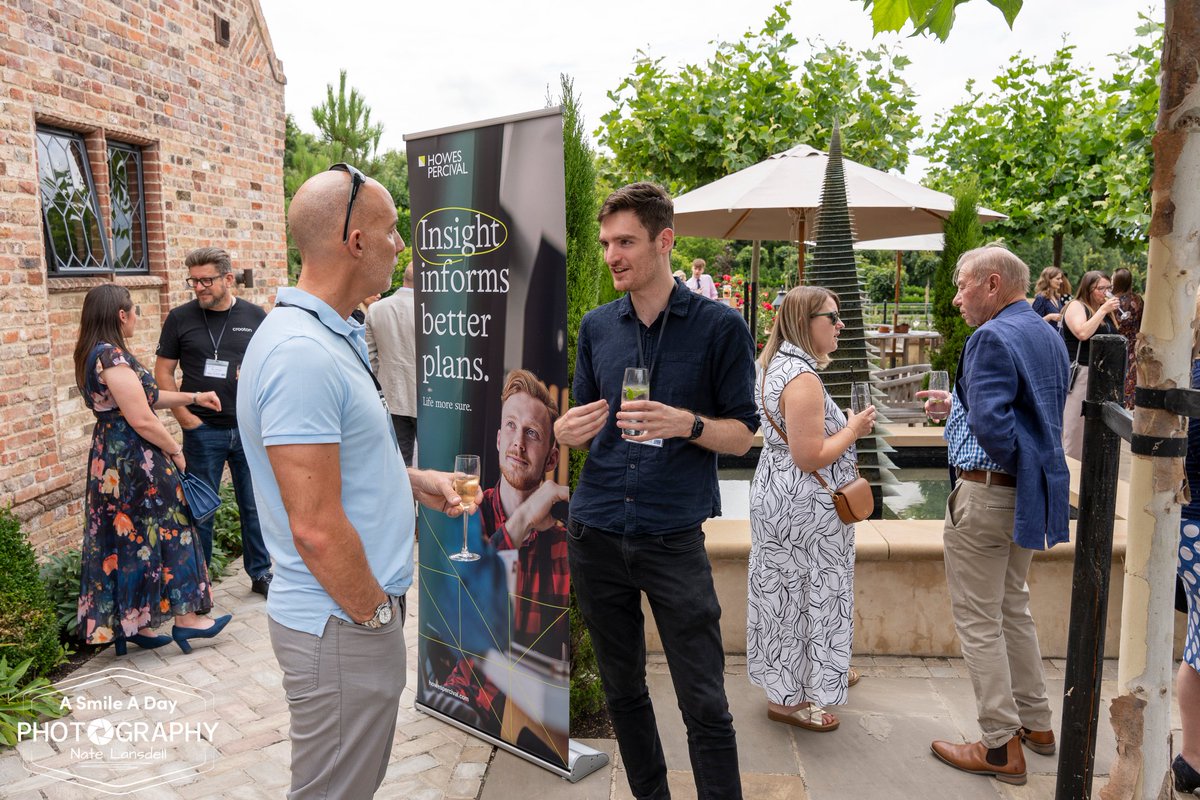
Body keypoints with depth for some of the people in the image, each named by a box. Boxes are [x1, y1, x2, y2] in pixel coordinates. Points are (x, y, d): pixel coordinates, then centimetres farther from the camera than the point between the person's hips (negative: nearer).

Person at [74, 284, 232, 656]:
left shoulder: (93, 354, 12)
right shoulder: (113, 356, -20)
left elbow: (145, 396, 19)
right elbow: (142, 419, -22)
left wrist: (194, 397, 20)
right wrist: (176, 451, -9)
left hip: (110, 458, 10)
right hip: (136, 461, -10)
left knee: (124, 539, 13)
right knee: (165, 532, 0)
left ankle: (129, 622, 21)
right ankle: (185, 617, 9)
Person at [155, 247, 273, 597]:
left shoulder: (255, 316, 2)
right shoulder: (180, 317, 0)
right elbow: (163, 372, 3)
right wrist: (185, 416, -6)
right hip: (203, 431, -1)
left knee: (254, 505, 10)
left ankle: (261, 574, 25)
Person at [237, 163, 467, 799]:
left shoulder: (329, 335, 9)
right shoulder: (301, 354, -25)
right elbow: (315, 528, -27)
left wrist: (410, 479, 11)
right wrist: (374, 615, -14)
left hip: (357, 611, 10)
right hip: (342, 626, -10)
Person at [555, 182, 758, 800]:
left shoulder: (719, 326, -2)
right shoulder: (596, 327, 9)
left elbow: (743, 435, -1)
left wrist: (687, 424, -20)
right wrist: (565, 431, -7)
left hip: (673, 536, -4)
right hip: (595, 534, 4)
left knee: (704, 703, 1)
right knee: (622, 689, 17)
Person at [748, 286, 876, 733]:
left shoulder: (778, 365, 9)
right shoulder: (803, 378, -24)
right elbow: (810, 457, -27)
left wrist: (847, 425, 12)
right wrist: (854, 429, -14)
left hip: (778, 493, 11)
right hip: (803, 507, -11)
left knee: (790, 593, 22)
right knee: (802, 596, 3)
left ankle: (815, 671, 41)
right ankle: (789, 698, 18)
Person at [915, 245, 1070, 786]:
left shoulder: (993, 337, -19)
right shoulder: (1048, 334, 11)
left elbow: (992, 426, -29)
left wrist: (1019, 464, -10)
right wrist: (957, 406, 14)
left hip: (986, 493, -10)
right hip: (1027, 496, 10)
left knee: (979, 621, 2)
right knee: (1012, 608, 23)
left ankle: (1001, 747, 11)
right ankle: (1036, 723, 34)